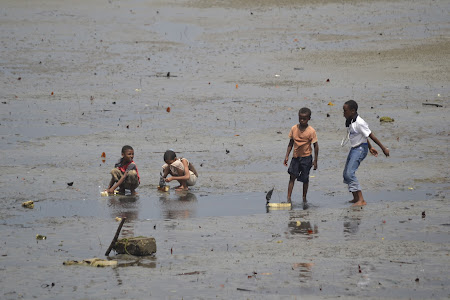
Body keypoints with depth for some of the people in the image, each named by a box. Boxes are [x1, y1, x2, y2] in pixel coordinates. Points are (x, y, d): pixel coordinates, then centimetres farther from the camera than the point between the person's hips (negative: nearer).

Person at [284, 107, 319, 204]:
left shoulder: (311, 131, -12)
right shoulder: (294, 129, -1)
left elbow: (315, 145, -7)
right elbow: (291, 143, 8)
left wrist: (315, 160, -7)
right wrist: (287, 156, 5)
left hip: (306, 157, -3)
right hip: (295, 156, 3)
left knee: (305, 178, 7)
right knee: (292, 176, -4)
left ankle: (304, 198, 21)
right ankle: (288, 198, -5)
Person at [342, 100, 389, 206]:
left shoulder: (359, 122, -21)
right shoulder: (349, 121, 7)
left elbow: (370, 135, -18)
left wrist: (383, 148, -13)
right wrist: (370, 147, 25)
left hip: (360, 148, -10)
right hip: (354, 148, 10)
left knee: (350, 173, -19)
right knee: (346, 174, 14)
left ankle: (361, 200, -21)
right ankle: (356, 198, 28)